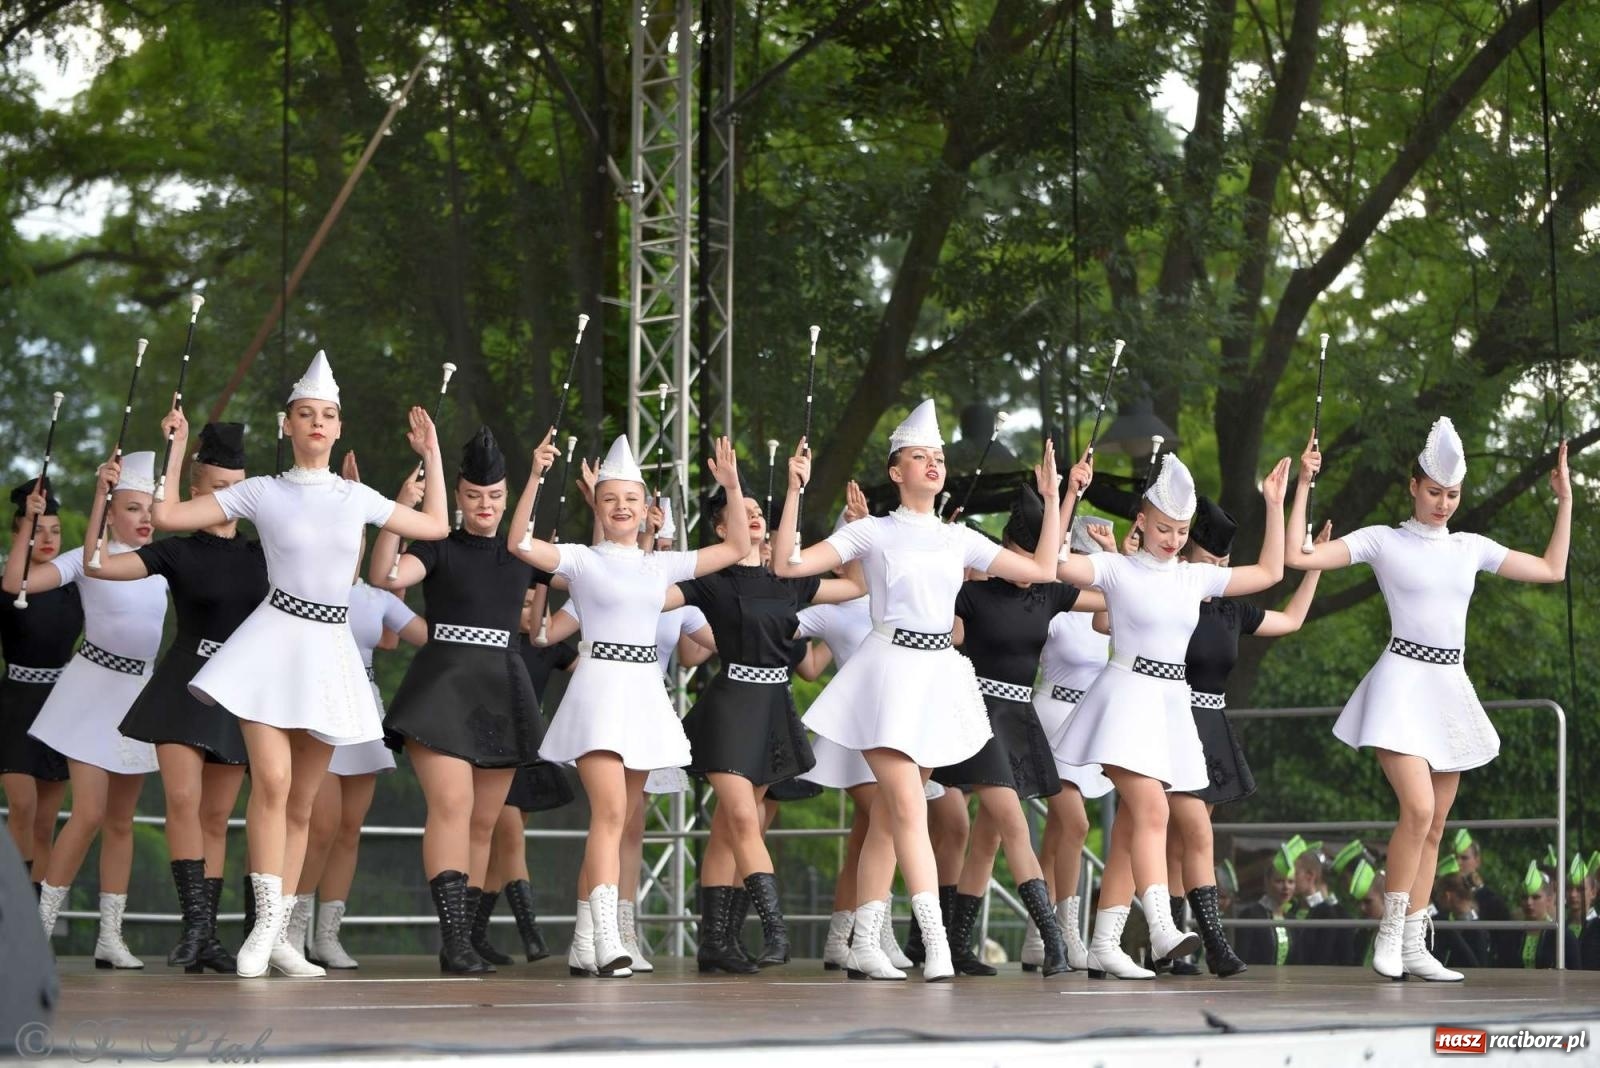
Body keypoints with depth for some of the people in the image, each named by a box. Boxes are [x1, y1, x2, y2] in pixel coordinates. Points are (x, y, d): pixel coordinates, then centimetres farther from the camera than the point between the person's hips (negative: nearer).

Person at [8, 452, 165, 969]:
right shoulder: (88, 558, -8)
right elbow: (15, 582, -17)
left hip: (143, 693, 5)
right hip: (95, 689, -5)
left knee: (121, 819, 8)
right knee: (89, 814, -14)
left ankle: (110, 936, 11)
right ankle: (41, 923, -3)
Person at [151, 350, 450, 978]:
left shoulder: (357, 497, 11)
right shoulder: (261, 493, 3)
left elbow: (436, 526, 21)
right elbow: (167, 515, 3)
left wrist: (431, 453, 20)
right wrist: (176, 447, 4)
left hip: (330, 649, 4)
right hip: (277, 638, -4)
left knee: (302, 802, 5)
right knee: (272, 780, -20)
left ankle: (278, 935, 9)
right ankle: (265, 924, -15)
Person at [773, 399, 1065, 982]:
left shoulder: (959, 540, 13)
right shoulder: (872, 532, 2)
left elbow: (1042, 570, 12)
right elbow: (787, 564, -5)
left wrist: (1052, 498, 12)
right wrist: (795, 491, -10)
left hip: (939, 676, 5)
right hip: (889, 669, -5)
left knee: (887, 817, 8)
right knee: (910, 810, -14)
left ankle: (864, 945, 10)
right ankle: (936, 943, -20)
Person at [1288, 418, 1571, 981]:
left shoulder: (1471, 548, 13)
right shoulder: (1382, 541, 0)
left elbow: (1551, 569, 19)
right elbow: (1297, 556, -6)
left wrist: (1565, 500, 16)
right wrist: (1304, 484, -8)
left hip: (1450, 687, 6)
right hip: (1402, 681, -6)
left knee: (1434, 827, 5)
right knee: (1418, 809, -22)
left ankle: (1413, 945, 9)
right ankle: (1390, 931, -9)